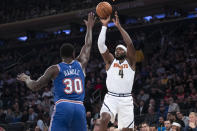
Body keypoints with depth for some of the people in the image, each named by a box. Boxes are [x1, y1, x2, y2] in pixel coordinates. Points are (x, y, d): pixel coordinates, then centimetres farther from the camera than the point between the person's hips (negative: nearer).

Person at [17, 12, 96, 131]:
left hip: (62, 107, -3)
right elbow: (88, 46, 32)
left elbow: (35, 86, 9)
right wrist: (89, 27, 45)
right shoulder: (80, 65, 16)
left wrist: (27, 79, 31)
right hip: (79, 107, 3)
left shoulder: (55, 69, 8)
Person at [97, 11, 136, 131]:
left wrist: (119, 26, -8)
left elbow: (130, 44, -6)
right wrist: (104, 25, -4)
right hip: (111, 97, 0)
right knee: (104, 119, -28)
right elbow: (101, 44, 0)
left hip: (126, 99, 0)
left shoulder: (130, 61, 10)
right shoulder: (111, 61, 13)